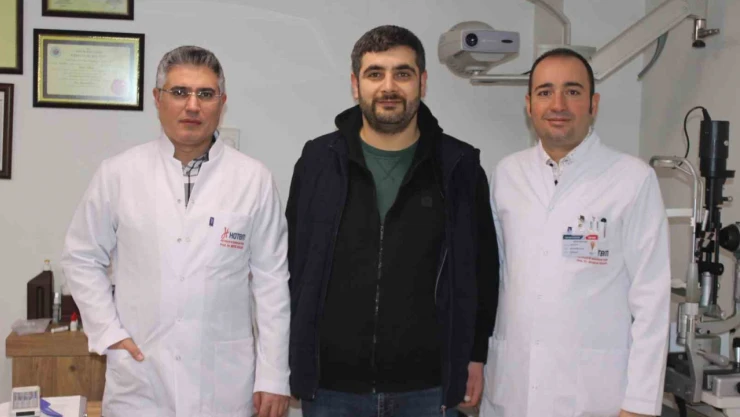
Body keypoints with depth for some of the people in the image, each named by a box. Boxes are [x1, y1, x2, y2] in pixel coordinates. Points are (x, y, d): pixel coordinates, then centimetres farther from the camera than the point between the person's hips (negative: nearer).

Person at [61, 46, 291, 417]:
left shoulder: (254, 179, -3)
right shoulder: (118, 173, -1)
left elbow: (272, 282, -2)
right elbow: (82, 258, 9)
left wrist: (273, 377, -3)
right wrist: (107, 332, -1)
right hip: (139, 378, 1)